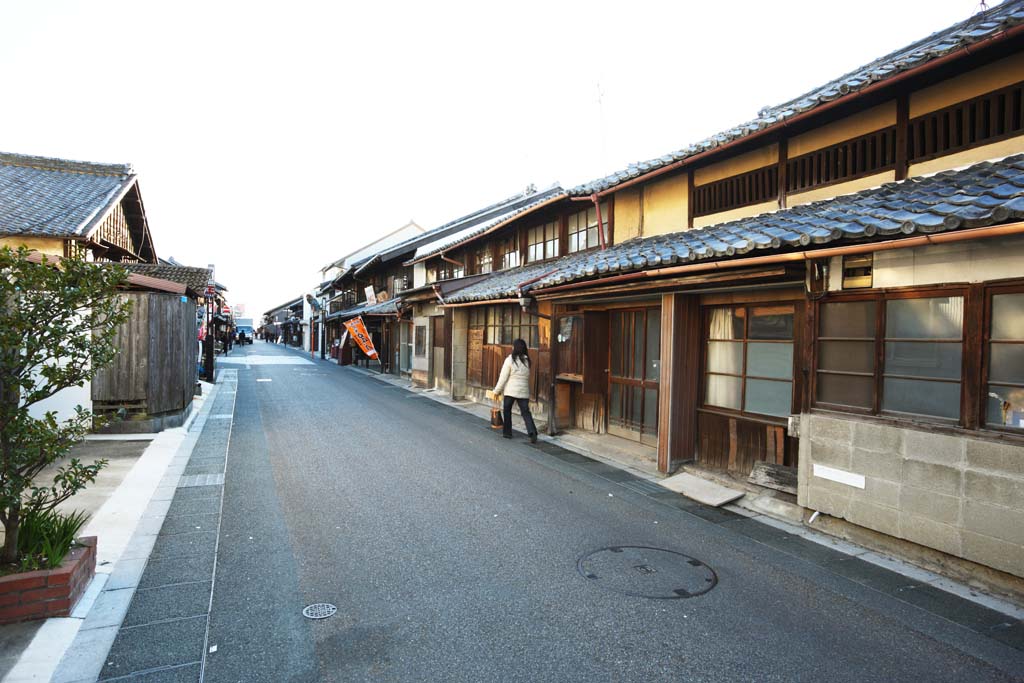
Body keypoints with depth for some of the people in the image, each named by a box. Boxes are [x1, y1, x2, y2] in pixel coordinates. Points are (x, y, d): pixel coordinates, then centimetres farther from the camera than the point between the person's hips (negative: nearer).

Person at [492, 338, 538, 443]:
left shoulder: (510, 360, -9)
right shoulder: (527, 361, 4)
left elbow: (503, 377, -7)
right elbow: (527, 377, 8)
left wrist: (497, 390, 2)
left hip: (510, 390, -3)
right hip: (524, 391, 3)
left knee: (507, 411, 15)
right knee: (526, 412, 3)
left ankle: (507, 432, 21)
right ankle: (532, 433, -13)